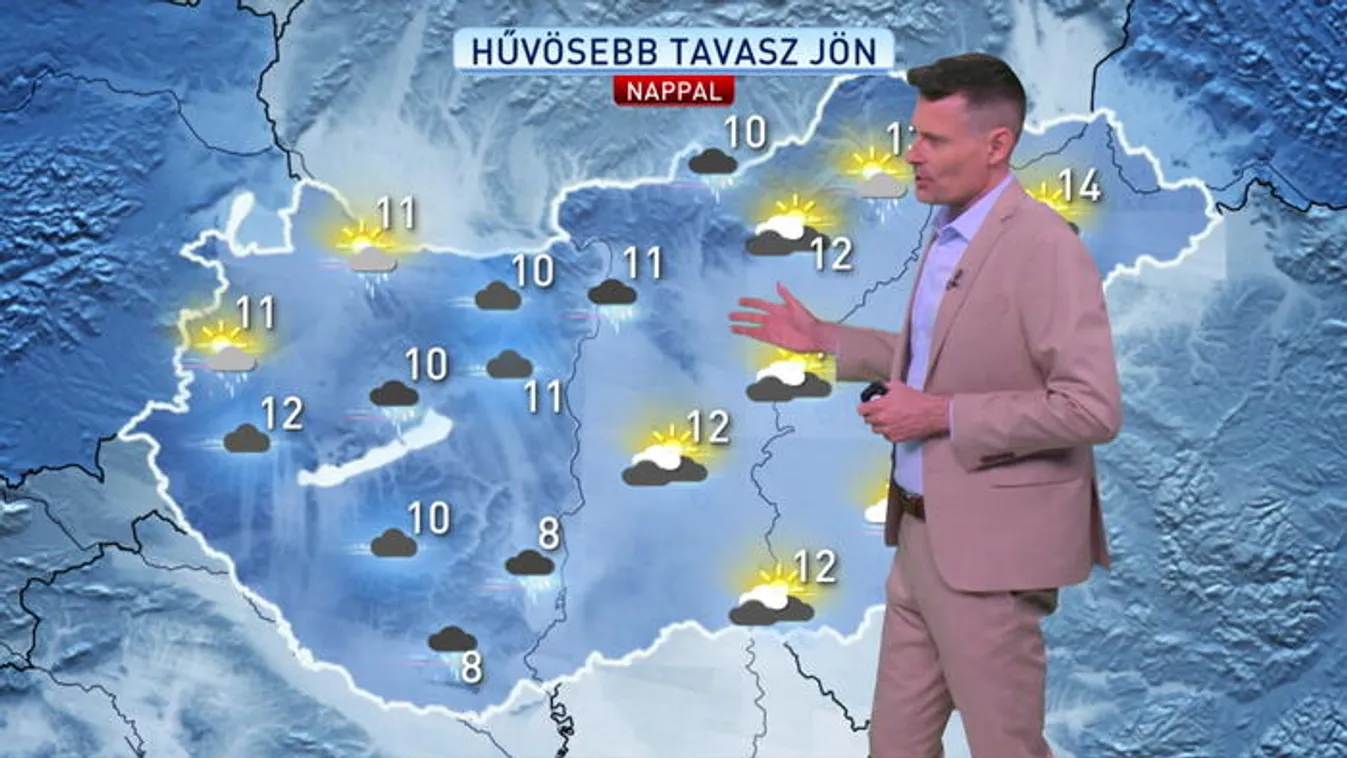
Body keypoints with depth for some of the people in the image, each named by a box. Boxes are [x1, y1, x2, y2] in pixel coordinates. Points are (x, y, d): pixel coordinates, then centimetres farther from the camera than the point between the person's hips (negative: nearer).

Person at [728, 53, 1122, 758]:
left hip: (989, 544, -9)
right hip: (923, 531, 9)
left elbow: (1093, 407, -24)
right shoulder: (948, 233, 10)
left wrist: (941, 415, -22)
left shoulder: (1044, 246, -19)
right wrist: (823, 338, 17)